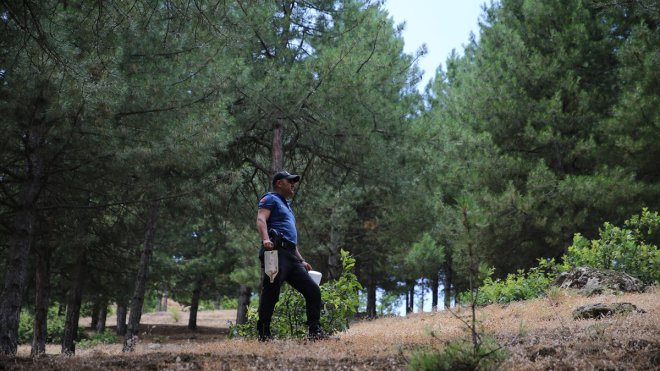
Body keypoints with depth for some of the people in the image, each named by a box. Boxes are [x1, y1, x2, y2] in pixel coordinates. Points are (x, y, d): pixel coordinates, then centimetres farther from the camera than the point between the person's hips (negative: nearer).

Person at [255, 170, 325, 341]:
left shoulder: (286, 206, 34)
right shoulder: (270, 199, 7)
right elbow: (261, 219, -12)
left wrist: (301, 260, 29)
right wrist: (265, 239, -31)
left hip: (291, 256, 9)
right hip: (276, 252, -9)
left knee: (313, 291, 2)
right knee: (271, 292, -12)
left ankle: (315, 331, 3)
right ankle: (264, 334, -8)